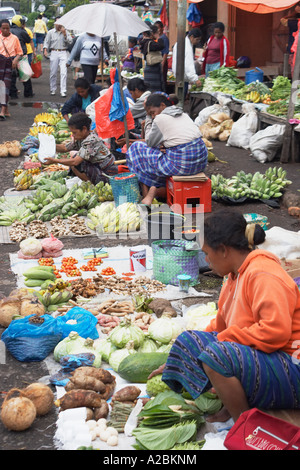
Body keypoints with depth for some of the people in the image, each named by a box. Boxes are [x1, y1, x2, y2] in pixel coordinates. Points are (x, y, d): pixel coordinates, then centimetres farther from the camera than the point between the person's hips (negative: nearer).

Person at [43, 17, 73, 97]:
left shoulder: (66, 32, 8)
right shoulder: (50, 32, 9)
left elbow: (70, 42, -1)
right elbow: (47, 42, 9)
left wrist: (64, 34, -10)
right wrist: (45, 50, -6)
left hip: (63, 53, -1)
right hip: (54, 52, 1)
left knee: (63, 72, -11)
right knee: (53, 73, 5)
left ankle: (63, 91, -10)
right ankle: (52, 89, 19)